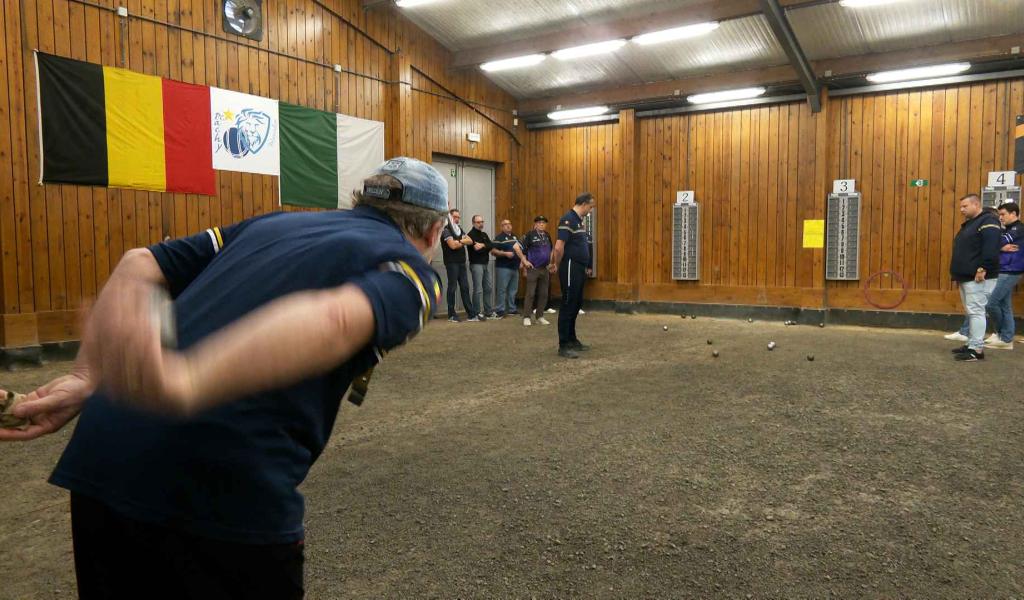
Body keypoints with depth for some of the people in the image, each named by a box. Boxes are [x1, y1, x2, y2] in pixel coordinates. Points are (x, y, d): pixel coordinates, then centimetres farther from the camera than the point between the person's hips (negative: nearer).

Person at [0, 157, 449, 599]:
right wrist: (185, 384, -35)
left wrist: (86, 376, 13)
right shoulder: (409, 270, 0)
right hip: (226, 489, -6)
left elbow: (141, 263, 14)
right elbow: (339, 320, -22)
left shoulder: (273, 222, 18)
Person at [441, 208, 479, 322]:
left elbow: (470, 241, 6)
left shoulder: (460, 230, 17)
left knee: (465, 288, 6)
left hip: (461, 263, 7)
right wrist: (463, 242, -1)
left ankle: (471, 314, 8)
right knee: (452, 288, -2)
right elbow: (453, 245, -19)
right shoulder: (446, 231, -6)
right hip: (452, 263, -7)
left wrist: (459, 241, -10)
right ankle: (451, 315, 5)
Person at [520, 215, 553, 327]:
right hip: (533, 268, -6)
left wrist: (551, 262, 15)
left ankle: (539, 316, 19)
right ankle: (526, 317, 2)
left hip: (545, 268, 6)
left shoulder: (547, 236, 12)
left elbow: (550, 250, 24)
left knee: (543, 294, 9)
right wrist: (525, 261, -12)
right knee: (530, 294, -5)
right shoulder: (530, 235, -6)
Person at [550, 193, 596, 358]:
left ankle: (572, 340, 25)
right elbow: (559, 247, -22)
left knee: (576, 305, 15)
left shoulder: (579, 220, 15)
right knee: (568, 306, -6)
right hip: (570, 269, -10)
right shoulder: (568, 220, -17)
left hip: (580, 269, 10)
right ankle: (563, 346, -1)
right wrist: (558, 266, -8)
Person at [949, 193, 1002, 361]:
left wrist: (983, 269, -26)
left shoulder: (987, 222, -10)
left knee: (976, 312, -11)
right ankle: (972, 344, 19)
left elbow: (991, 249, -22)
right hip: (966, 277, 10)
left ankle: (977, 349, -10)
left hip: (978, 278, -10)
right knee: (971, 312, 13)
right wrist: (957, 273, 18)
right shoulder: (968, 224, 21)